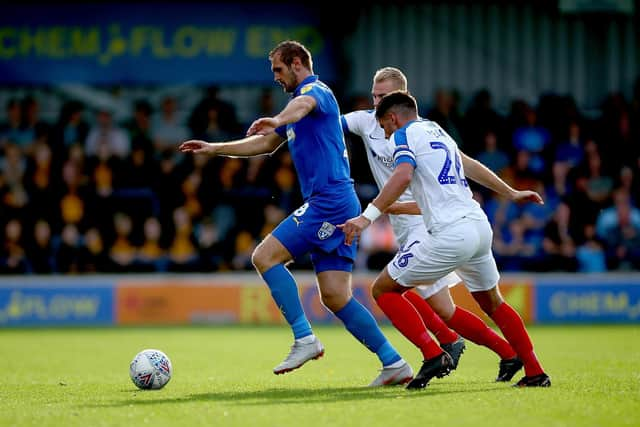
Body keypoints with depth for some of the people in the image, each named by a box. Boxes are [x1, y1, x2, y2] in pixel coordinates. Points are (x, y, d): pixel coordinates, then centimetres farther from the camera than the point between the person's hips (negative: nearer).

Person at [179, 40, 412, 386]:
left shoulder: (315, 89, -4)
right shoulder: (302, 97, 27)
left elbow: (303, 105, -32)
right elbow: (266, 144, 39)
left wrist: (277, 120, -54)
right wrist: (215, 149, 36)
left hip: (329, 199, -10)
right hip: (336, 204, 10)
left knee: (265, 256, -12)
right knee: (335, 297, 2)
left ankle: (305, 339, -15)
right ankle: (394, 364, 1)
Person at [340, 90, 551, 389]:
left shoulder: (404, 134, 1)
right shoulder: (435, 130, 23)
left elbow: (403, 175, -19)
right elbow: (469, 165, 36)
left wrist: (368, 216, -24)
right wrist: (511, 193, 48)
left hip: (450, 235, -8)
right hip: (480, 227, 8)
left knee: (383, 289, 3)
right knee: (493, 303, 25)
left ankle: (434, 355, -9)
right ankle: (535, 373, 23)